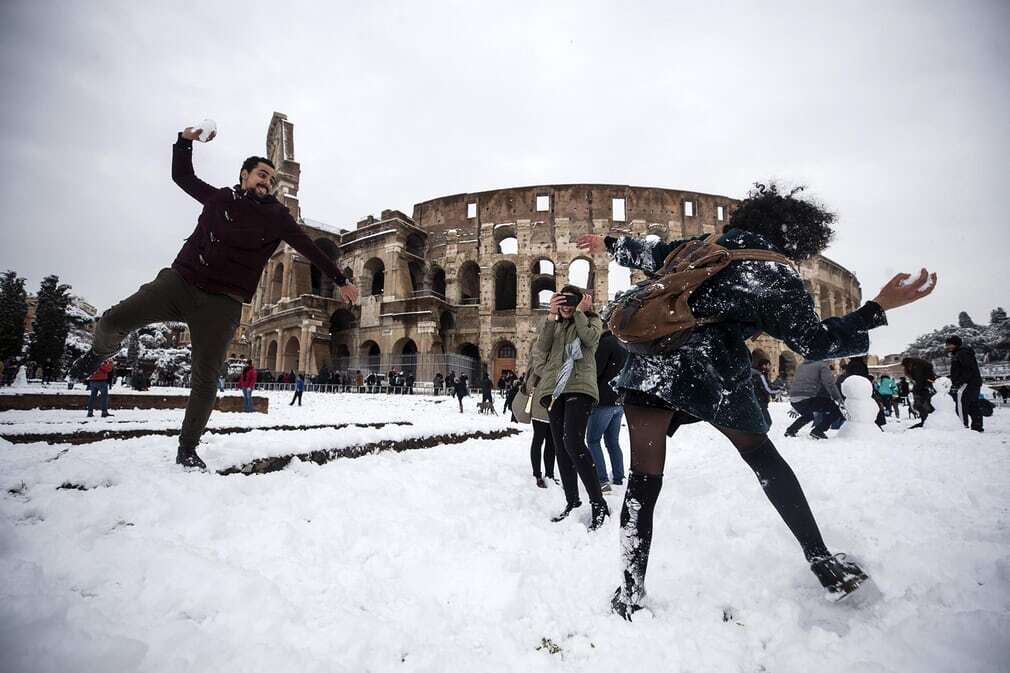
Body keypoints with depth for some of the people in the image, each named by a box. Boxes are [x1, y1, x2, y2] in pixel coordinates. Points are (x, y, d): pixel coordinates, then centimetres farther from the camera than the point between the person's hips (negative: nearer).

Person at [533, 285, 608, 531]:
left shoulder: (592, 321, 13)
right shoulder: (556, 325, 23)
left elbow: (590, 338, -11)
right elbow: (542, 347, 4)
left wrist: (580, 312, 0)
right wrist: (551, 315, 0)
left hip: (579, 387, -6)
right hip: (554, 388, 6)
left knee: (573, 442, -23)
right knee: (560, 447, 5)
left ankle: (599, 505, -17)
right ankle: (572, 502, 16)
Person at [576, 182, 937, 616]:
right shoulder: (779, 279, 5)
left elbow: (649, 255, 27)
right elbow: (815, 342, 10)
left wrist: (608, 244, 45)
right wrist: (880, 307, 17)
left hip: (650, 365, 3)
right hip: (712, 378, -2)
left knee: (644, 480, 4)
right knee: (765, 459, 21)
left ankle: (631, 590, 3)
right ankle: (822, 559, 30)